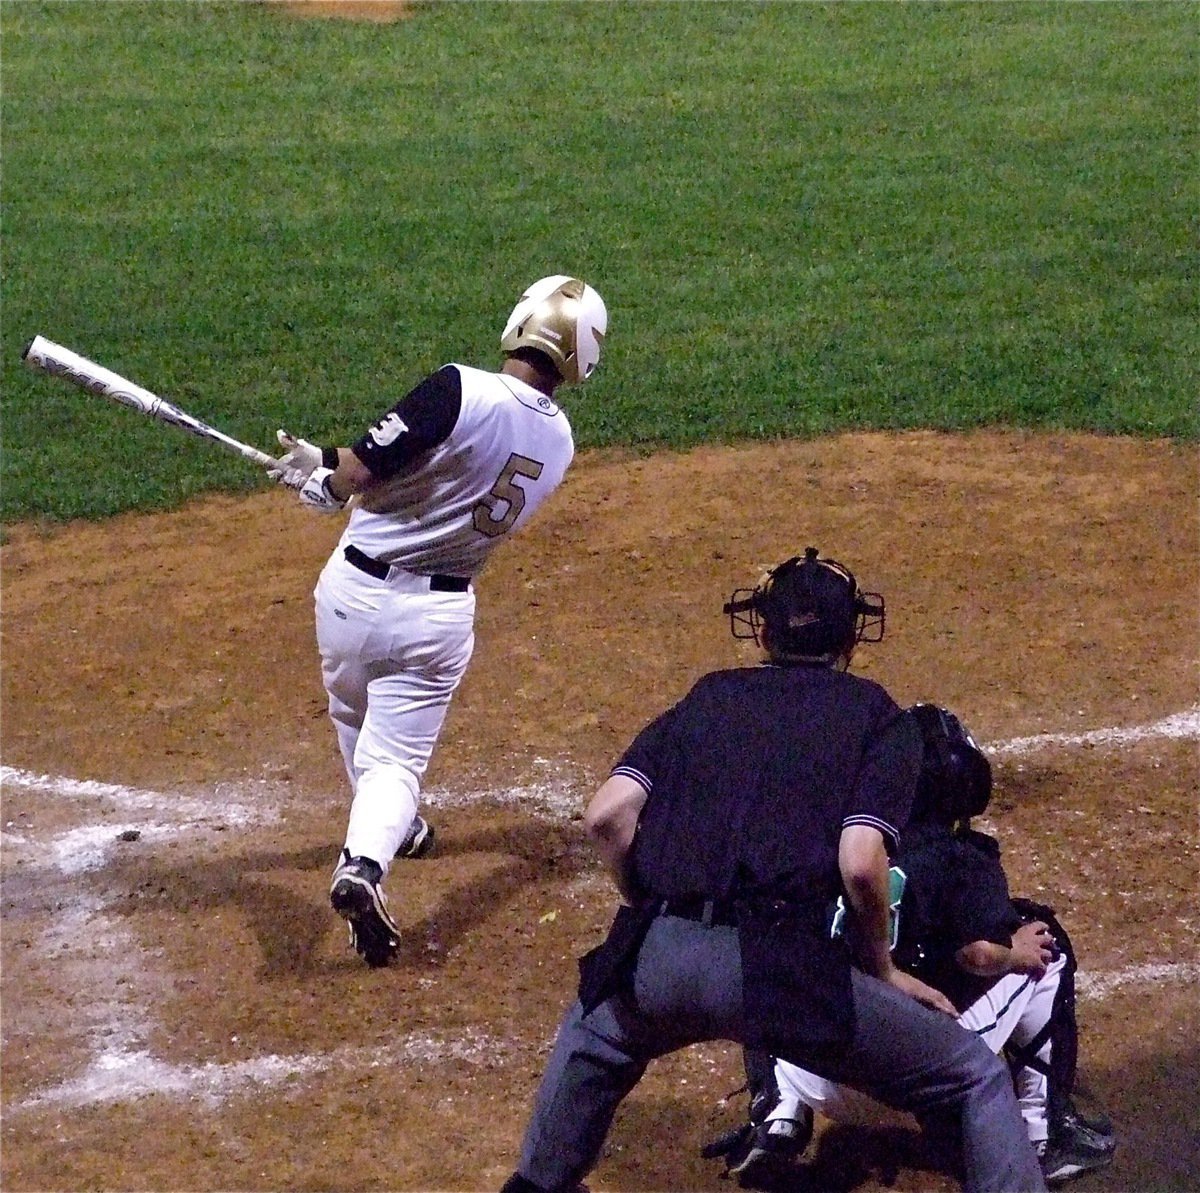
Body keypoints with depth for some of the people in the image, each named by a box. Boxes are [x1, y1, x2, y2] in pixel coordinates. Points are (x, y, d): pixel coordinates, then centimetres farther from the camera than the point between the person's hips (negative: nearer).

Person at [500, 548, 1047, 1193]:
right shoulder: (878, 717, 11)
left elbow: (607, 815, 7)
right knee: (975, 1079, 10)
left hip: (656, 958, 4)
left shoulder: (706, 698, 21)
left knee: (594, 1032, 39)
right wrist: (882, 970, 10)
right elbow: (860, 865, -5)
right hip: (784, 967, -4)